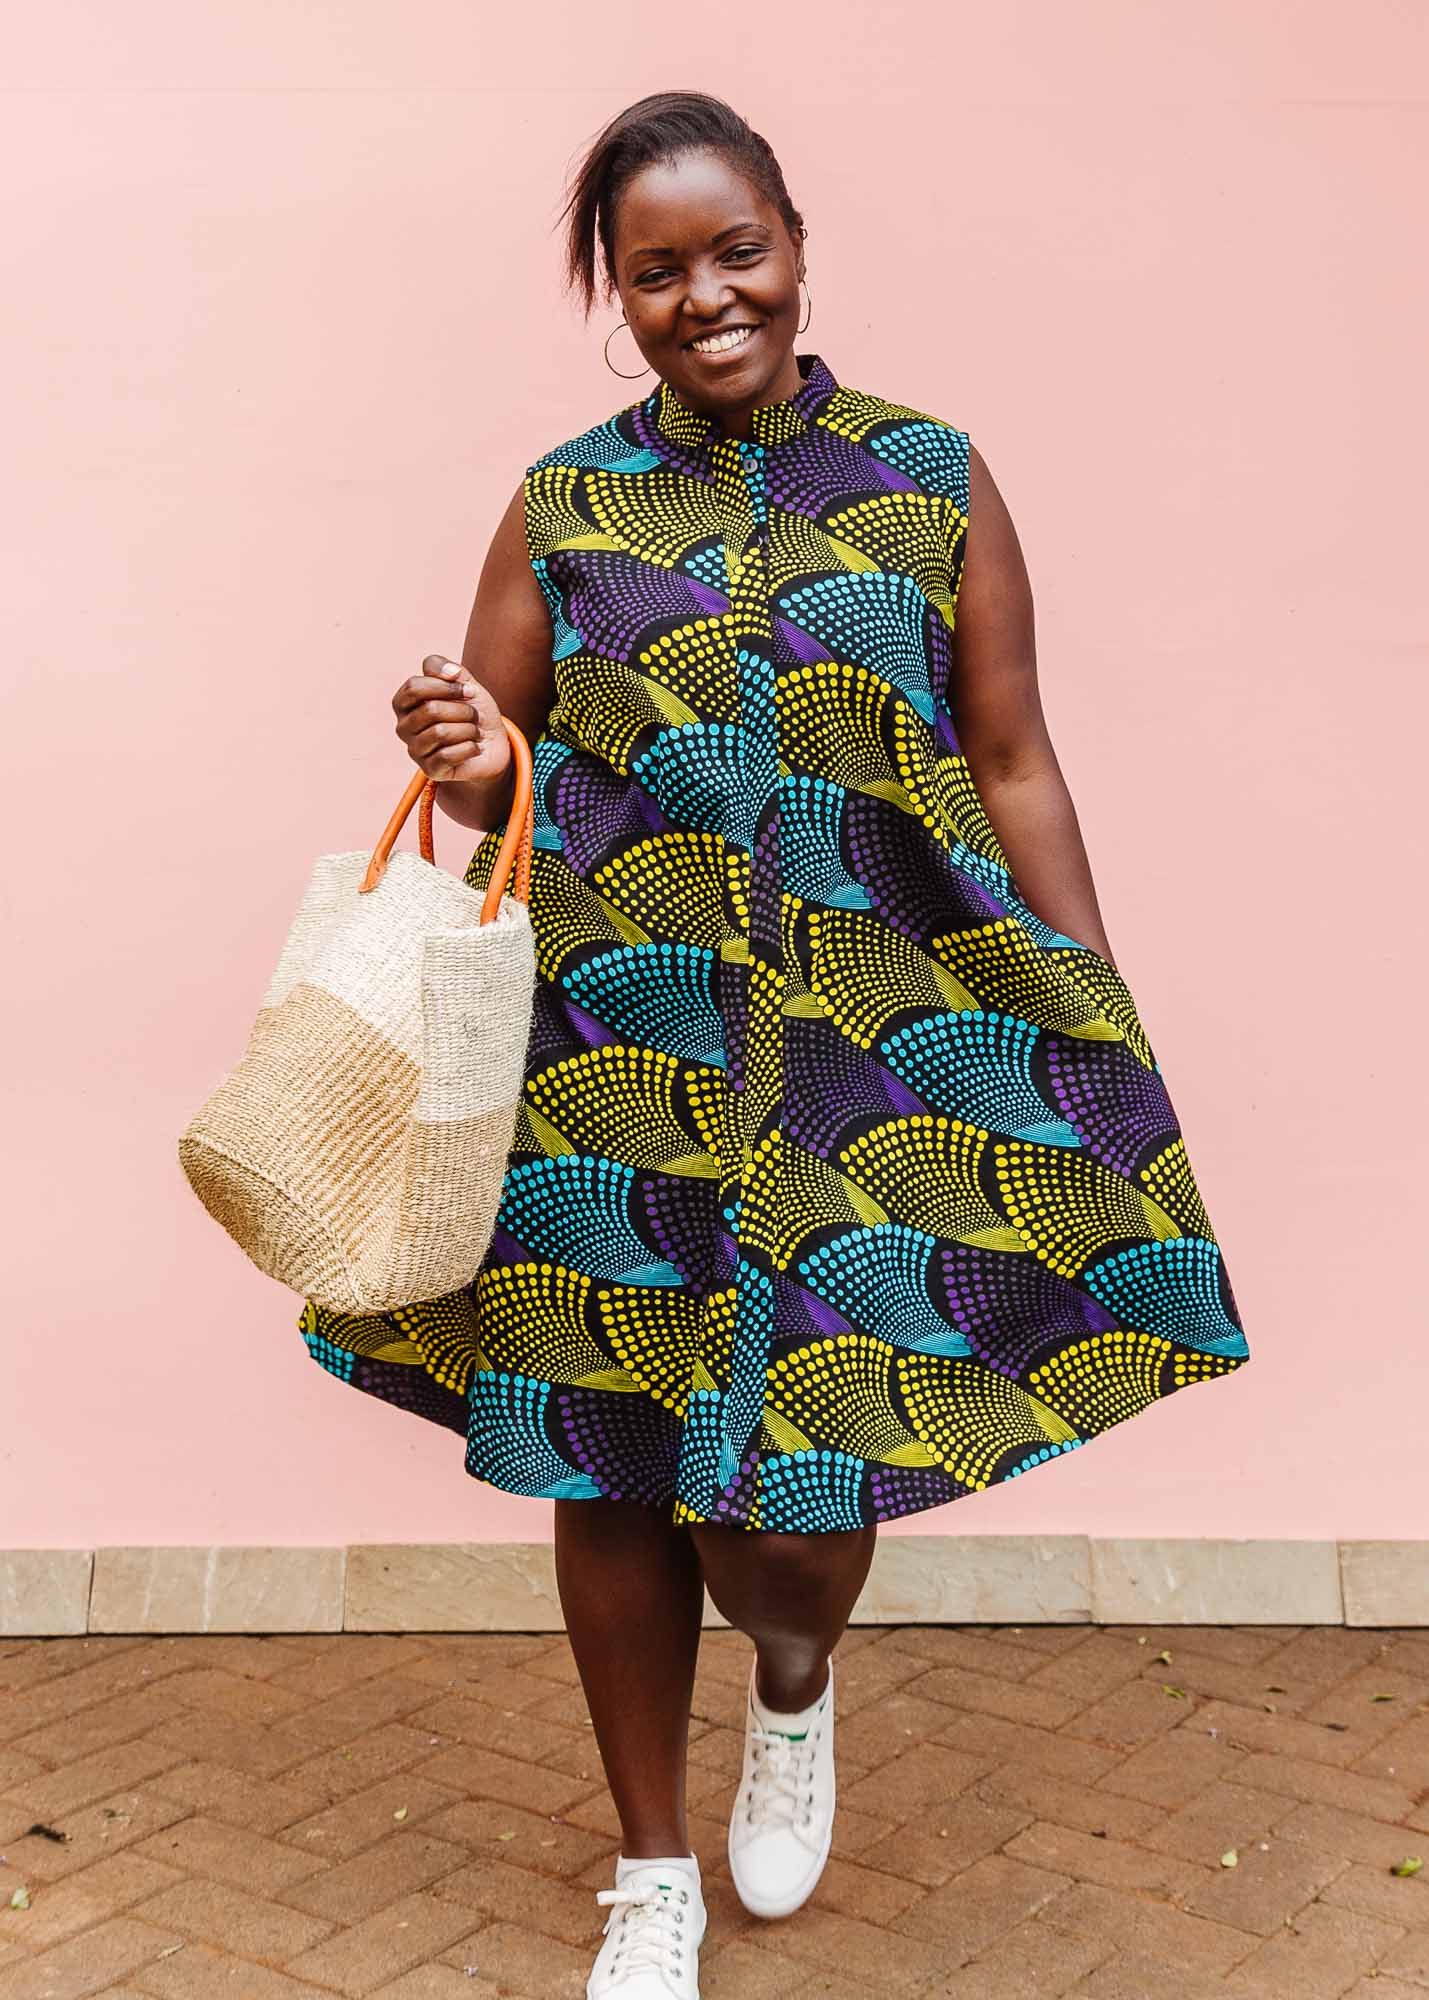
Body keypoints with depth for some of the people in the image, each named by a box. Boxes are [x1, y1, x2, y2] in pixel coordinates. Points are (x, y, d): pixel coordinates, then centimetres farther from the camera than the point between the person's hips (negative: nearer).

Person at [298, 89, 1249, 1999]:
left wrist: (1104, 1033, 1)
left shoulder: (930, 477, 5)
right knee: (613, 1465, 6)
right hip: (619, 1047, 2)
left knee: (800, 1473, -5)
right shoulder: (561, 503, 7)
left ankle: (796, 1690, 35)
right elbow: (493, 777, 11)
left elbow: (1014, 767, 5)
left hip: (872, 1039, -1)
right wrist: (466, 760, -13)